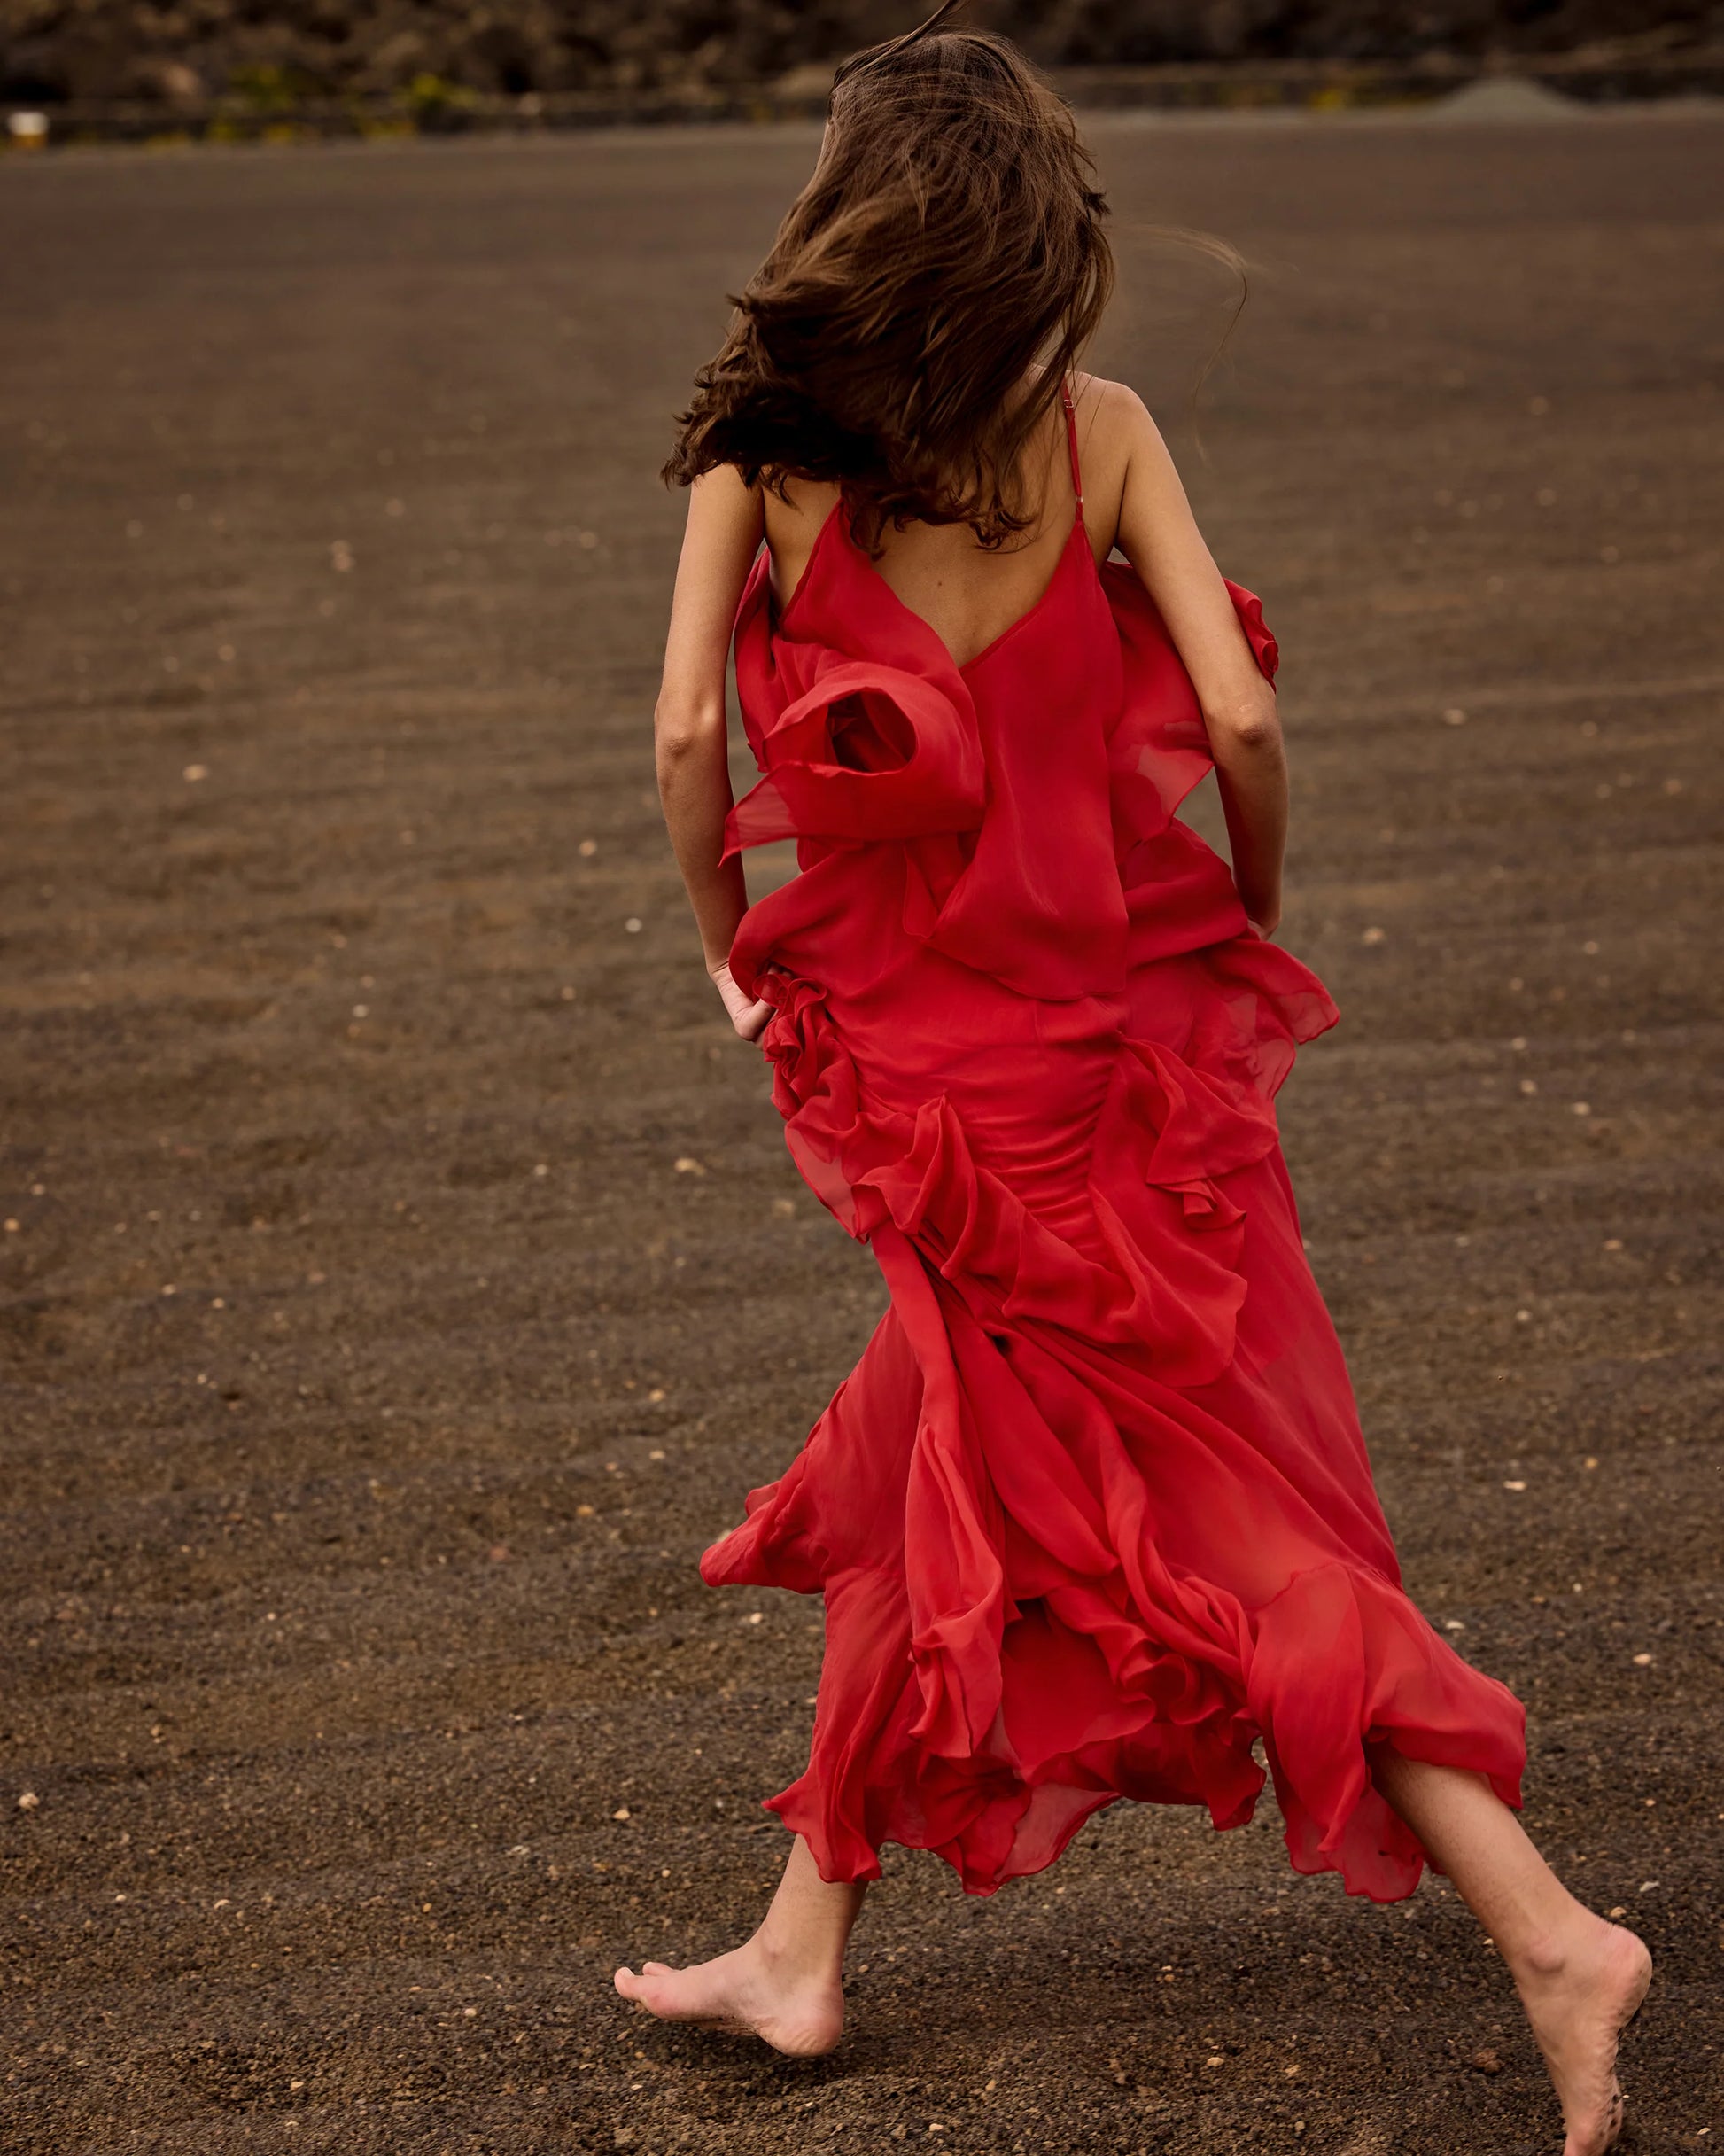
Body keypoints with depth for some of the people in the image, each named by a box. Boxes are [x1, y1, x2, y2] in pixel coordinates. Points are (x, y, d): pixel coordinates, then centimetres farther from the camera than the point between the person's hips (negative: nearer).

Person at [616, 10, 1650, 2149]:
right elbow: (1239, 718, -9)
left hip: (921, 1054, -3)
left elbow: (691, 731, -14)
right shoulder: (1097, 429, -4)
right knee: (929, 1484, 14)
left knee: (1219, 1508, 8)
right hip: (1126, 1016, 3)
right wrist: (1252, 924, 8)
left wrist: (724, 939, 3)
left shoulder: (760, 447, -8)